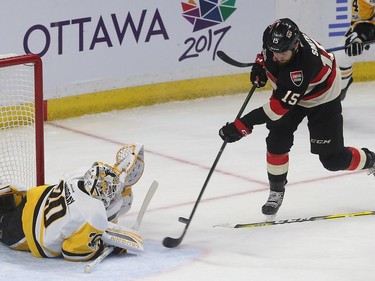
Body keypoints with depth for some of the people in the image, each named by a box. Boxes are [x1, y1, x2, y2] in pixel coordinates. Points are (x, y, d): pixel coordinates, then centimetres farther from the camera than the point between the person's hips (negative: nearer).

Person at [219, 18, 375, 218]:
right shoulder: (276, 39, -27)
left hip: (322, 98, -6)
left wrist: (243, 126, -48)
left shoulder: (304, 63, -46)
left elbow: (279, 105, -45)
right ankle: (276, 191, 7)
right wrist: (260, 64, -7)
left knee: (333, 159, -1)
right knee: (277, 141, -11)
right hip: (288, 89, 6)